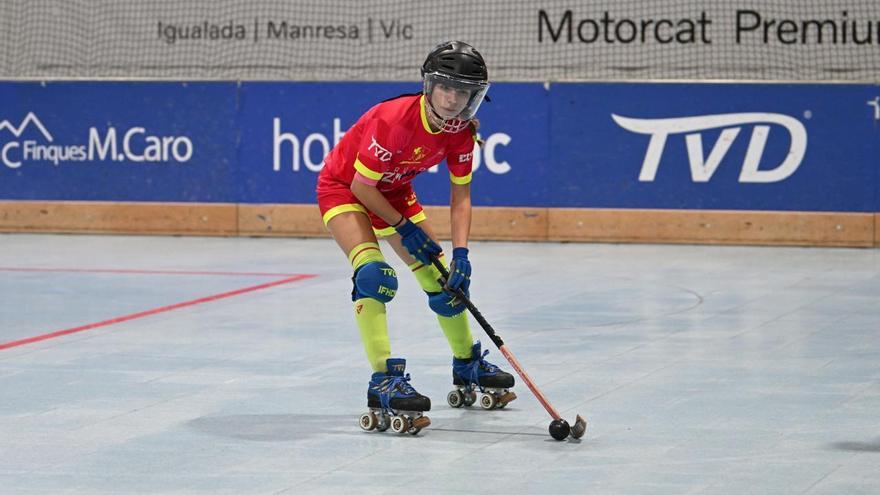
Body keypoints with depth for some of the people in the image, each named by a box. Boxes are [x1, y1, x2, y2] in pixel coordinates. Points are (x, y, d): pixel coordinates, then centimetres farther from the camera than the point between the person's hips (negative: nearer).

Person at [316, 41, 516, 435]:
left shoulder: (460, 130, -15)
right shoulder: (395, 119, -35)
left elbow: (460, 196, -7)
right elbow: (361, 186, -27)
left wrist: (460, 252, -18)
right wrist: (405, 228, -18)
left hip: (394, 190, 7)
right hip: (342, 185, -7)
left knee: (443, 279, 8)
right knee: (373, 274, -29)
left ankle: (468, 369, 30)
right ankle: (384, 383, -30)